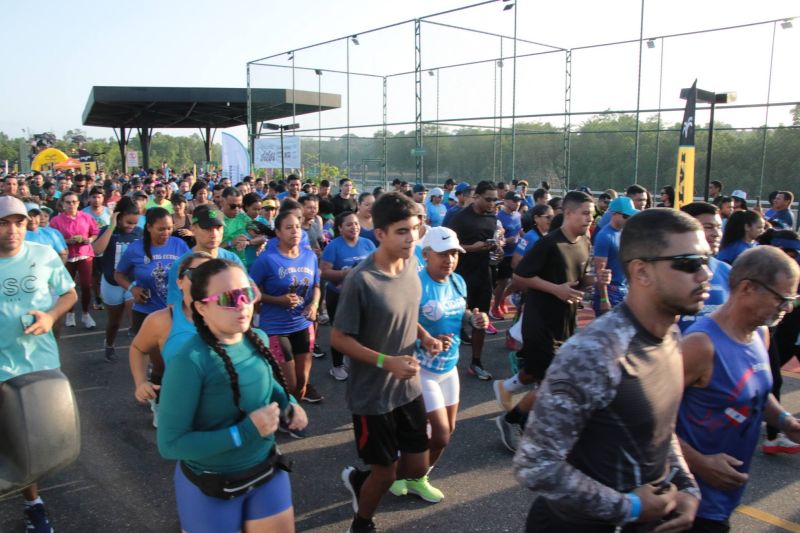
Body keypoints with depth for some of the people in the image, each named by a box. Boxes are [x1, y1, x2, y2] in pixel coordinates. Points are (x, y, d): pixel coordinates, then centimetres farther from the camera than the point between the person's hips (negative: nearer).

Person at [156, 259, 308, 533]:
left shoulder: (258, 340, -7)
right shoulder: (189, 362, -26)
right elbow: (170, 444, -24)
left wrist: (289, 404, -6)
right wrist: (246, 431, -29)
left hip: (268, 472, 5)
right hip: (211, 488, -5)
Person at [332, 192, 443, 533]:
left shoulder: (412, 265, -3)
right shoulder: (360, 281, -25)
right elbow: (338, 339, -18)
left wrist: (424, 336, -4)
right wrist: (387, 361, -26)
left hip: (409, 388, 7)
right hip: (373, 395, -6)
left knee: (417, 466, 15)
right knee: (385, 473, 10)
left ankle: (358, 479, 45)